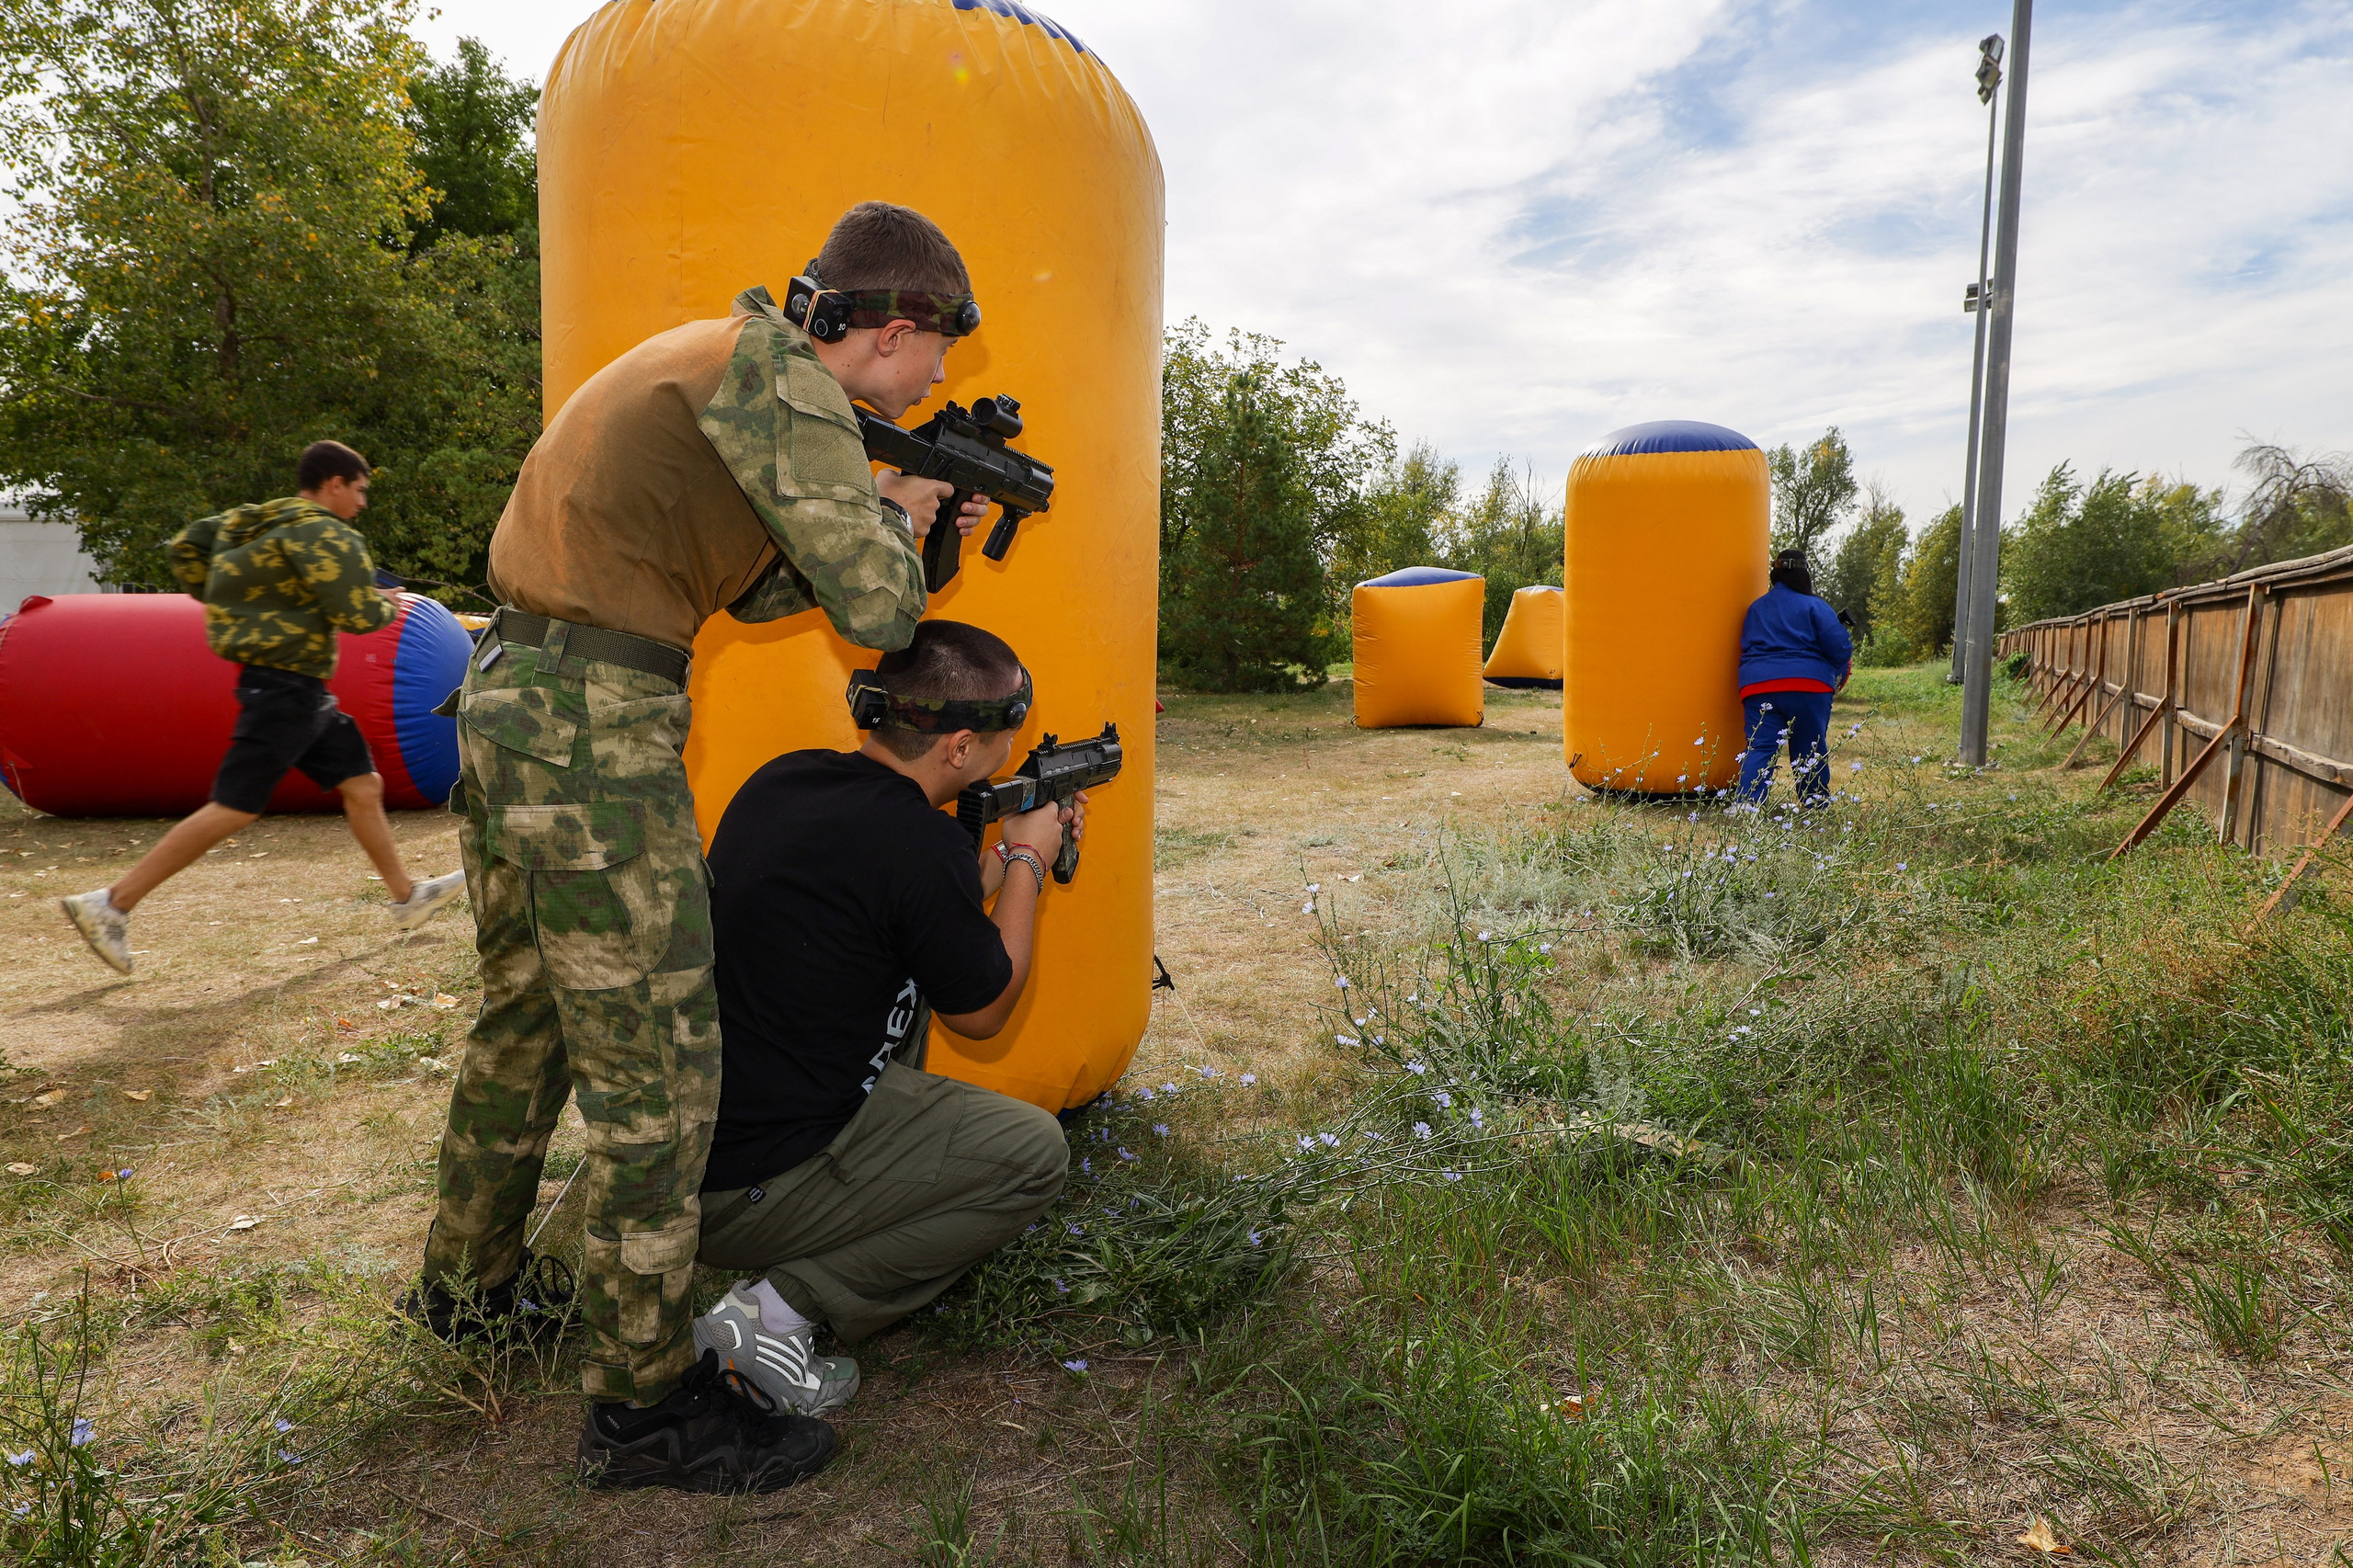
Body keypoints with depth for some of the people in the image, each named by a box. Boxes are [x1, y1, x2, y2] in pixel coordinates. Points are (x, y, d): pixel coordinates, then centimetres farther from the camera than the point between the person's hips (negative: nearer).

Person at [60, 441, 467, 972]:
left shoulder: (252, 520, 13)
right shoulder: (327, 536, -15)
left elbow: (184, 547, 17)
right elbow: (358, 614, -20)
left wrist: (220, 602, 21)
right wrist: (390, 607, 1)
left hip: (304, 692, 10)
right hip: (284, 686, -10)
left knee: (363, 787, 12)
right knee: (233, 809, -8)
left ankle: (407, 899, 19)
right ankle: (110, 904, -1)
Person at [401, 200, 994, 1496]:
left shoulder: (721, 360, 18)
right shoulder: (781, 375, -12)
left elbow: (760, 591, 22)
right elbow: (875, 612, -16)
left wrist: (884, 514, 15)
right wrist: (899, 519, 4)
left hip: (504, 705, 10)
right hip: (595, 724, -10)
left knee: (527, 1025, 23)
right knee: (658, 1073, -2)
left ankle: (466, 1289, 42)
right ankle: (643, 1401, 12)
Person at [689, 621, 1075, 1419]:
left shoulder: (785, 778, 2)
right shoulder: (920, 842, -23)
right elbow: (983, 1012, -4)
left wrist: (1005, 853, 19)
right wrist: (1028, 862, 6)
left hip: (678, 1130, 9)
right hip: (731, 1193, -9)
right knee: (1035, 1152, -1)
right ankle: (777, 1307, -4)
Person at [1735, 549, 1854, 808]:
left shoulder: (1755, 608, 18)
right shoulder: (1813, 606, 2)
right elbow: (1840, 647, -4)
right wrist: (1839, 675, 16)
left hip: (1757, 686, 3)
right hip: (1808, 687, -3)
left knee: (1760, 748, -4)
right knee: (1810, 750, 10)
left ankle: (1747, 804, -22)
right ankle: (1816, 809, 20)